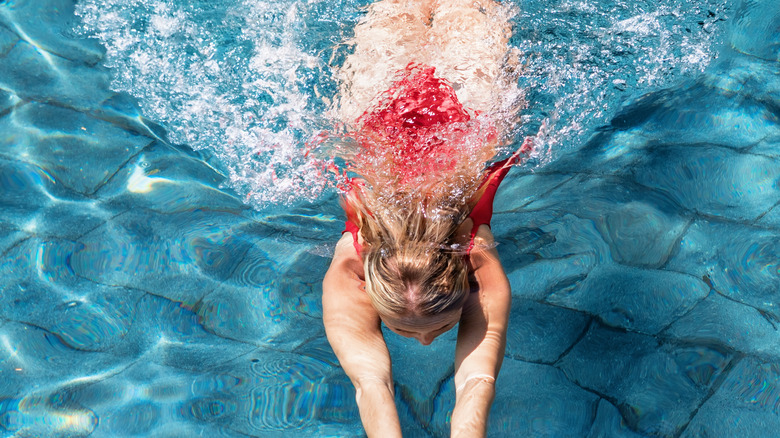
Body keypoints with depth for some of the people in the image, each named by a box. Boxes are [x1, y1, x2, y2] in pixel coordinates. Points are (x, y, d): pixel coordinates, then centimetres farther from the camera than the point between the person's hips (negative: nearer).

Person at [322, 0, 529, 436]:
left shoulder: (482, 267, -42)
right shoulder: (345, 276, -41)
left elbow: (477, 382, -51)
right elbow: (371, 383, -49)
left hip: (470, 107, 0)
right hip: (381, 108, 1)